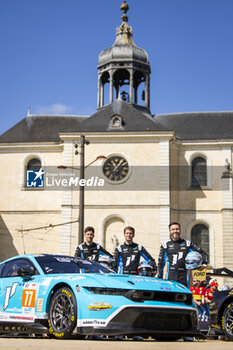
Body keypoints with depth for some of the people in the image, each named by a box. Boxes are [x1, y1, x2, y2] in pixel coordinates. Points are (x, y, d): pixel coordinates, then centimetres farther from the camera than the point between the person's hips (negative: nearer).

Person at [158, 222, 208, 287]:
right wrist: (160, 278, 7)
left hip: (184, 278, 1)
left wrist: (204, 264, -1)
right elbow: (161, 263, 13)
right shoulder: (165, 245, 10)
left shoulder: (187, 244, 12)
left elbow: (202, 253, 17)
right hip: (170, 278, -1)